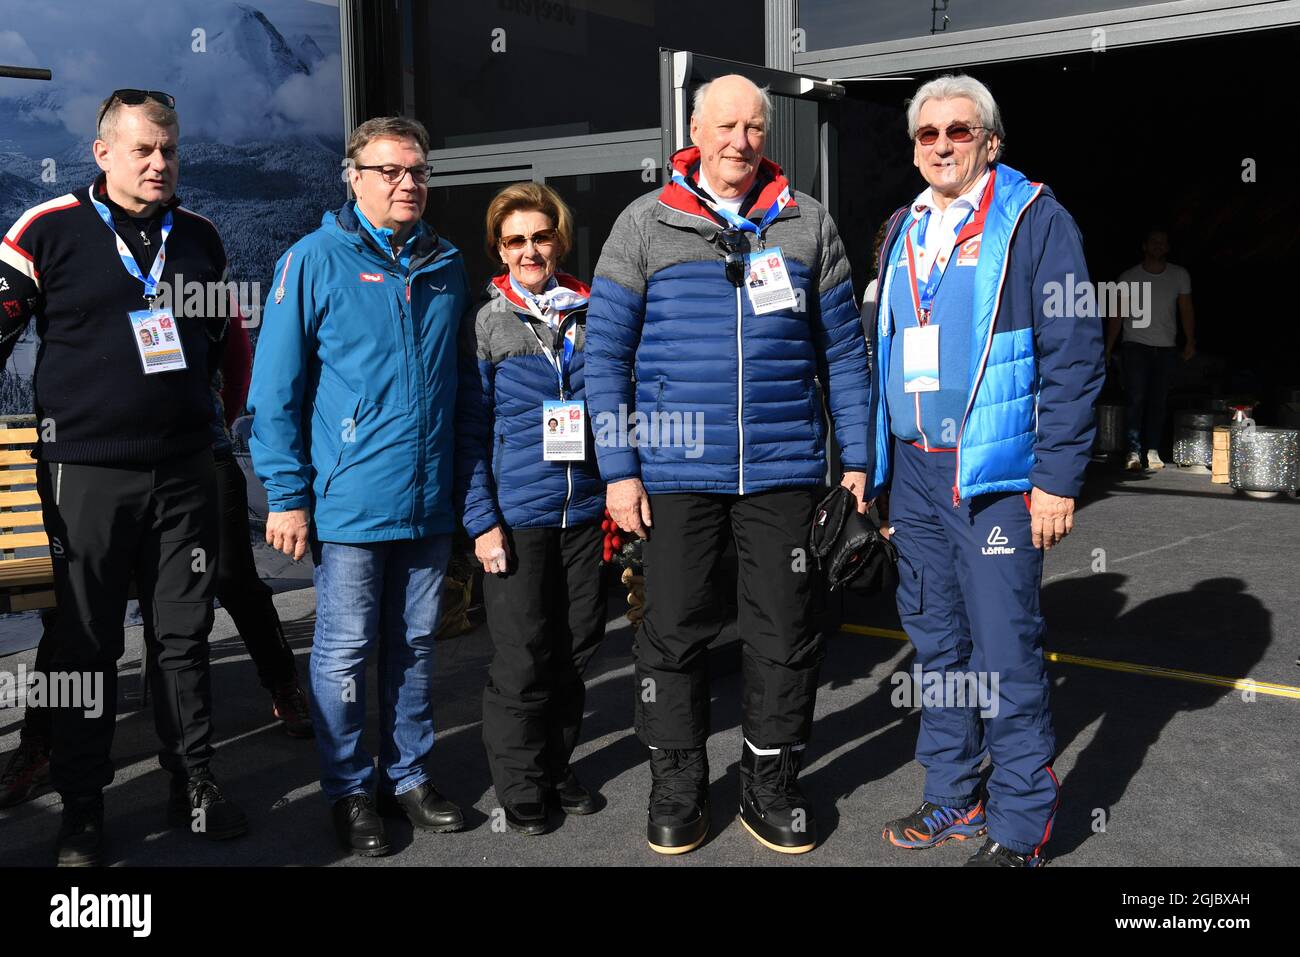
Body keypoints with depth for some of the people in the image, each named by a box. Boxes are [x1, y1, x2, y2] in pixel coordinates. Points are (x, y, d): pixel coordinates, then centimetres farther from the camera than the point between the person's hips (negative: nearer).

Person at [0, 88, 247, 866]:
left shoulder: (200, 237, 8)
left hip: (186, 472, 3)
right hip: (86, 474, -3)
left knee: (186, 635, 10)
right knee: (86, 646, 6)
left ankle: (195, 785, 23)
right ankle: (82, 810, 18)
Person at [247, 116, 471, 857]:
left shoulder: (447, 266, 10)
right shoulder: (315, 261, -4)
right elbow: (274, 389, -6)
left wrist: (470, 485, 13)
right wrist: (287, 495, -10)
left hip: (430, 499, 4)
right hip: (348, 501, -4)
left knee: (415, 645, 14)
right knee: (346, 649, 5)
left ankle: (410, 775, 28)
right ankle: (351, 790, 21)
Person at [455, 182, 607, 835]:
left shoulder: (593, 318, 8)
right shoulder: (485, 325, 0)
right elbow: (469, 433, -3)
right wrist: (482, 521, -10)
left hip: (586, 512, 4)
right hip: (516, 517, -3)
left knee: (576, 650, 11)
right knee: (523, 660, 1)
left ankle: (557, 769, 29)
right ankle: (522, 790, 18)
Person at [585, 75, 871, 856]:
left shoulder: (807, 223, 8)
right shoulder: (645, 225, 3)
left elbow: (843, 348, 10)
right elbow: (606, 352, 1)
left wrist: (858, 456, 5)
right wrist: (618, 469, -5)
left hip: (784, 470, 1)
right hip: (677, 472, -1)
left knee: (785, 632, 8)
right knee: (675, 631, 6)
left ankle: (772, 787, 26)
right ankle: (678, 790, 24)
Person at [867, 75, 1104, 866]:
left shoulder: (1035, 220, -5)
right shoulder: (903, 232, 15)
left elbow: (1074, 356, -10)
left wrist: (1059, 479, -15)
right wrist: (870, 460, 14)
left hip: (996, 474, -6)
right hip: (912, 470, 7)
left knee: (1004, 649, -4)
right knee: (938, 641, 14)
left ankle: (1020, 822, 12)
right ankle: (953, 798, 28)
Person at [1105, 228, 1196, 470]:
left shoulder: (1180, 276, 6)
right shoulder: (1129, 277, 0)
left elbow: (1186, 310, 8)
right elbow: (1116, 315, 1)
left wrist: (1190, 341, -4)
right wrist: (1107, 349, -5)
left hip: (1166, 347, 2)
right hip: (1136, 345, -2)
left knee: (1158, 401, 1)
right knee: (1136, 398, -11)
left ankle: (1153, 451, 5)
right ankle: (1133, 452, -12)